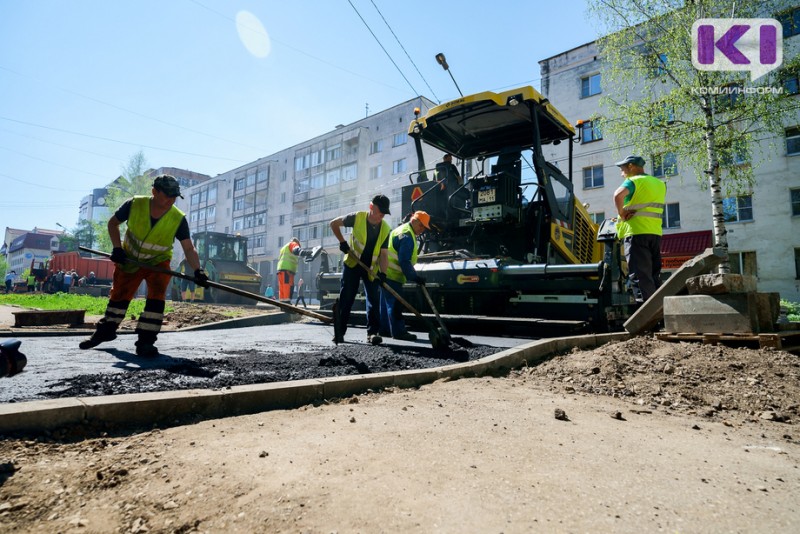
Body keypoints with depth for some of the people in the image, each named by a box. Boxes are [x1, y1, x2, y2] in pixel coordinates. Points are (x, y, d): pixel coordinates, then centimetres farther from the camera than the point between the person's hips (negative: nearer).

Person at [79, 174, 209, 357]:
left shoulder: (178, 219, -23)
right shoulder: (134, 205, -21)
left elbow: (189, 248, -25)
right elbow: (113, 223, -4)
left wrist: (198, 271, -40)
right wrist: (117, 248, -14)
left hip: (158, 262, -1)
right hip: (129, 259, 1)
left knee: (156, 298, -18)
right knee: (118, 295, 14)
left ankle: (145, 340, -8)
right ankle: (106, 330, 37)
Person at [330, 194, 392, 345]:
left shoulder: (386, 229, -8)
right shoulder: (357, 217, -14)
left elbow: (384, 254, -8)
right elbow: (334, 224, -1)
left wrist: (382, 273, -22)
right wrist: (342, 242, -9)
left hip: (371, 268, 2)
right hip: (352, 264, -2)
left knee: (374, 299, -4)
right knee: (345, 298, 0)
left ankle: (372, 332, 1)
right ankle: (339, 332, 8)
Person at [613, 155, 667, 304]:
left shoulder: (634, 181, -5)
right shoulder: (660, 184, 20)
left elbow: (618, 194, -25)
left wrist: (621, 214, -13)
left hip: (636, 232, -8)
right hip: (655, 233, 8)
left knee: (639, 275, -9)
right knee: (654, 275, 13)